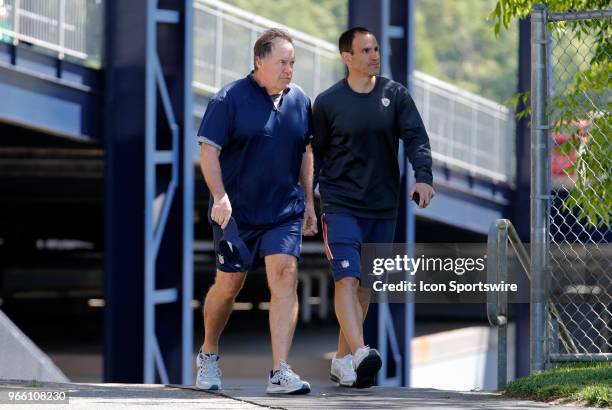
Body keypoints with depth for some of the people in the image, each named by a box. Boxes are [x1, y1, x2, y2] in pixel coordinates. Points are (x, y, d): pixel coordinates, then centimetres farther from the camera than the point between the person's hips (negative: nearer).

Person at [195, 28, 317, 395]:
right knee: (228, 285, 6)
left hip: (285, 211, 3)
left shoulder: (300, 101, 8)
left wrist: (309, 201, 17)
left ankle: (280, 372, -16)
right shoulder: (230, 99, -8)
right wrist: (220, 196, -21)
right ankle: (209, 356, 31)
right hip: (237, 211, -3)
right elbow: (208, 150, -10)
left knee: (285, 276, -13)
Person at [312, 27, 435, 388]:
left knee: (366, 285, 9)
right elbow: (316, 155, 8)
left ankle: (342, 359, 20)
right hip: (342, 205, -3)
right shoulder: (328, 102, 1)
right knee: (347, 278, -19)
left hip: (384, 208, 3)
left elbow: (416, 137, -4)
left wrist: (423, 176, -21)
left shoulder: (395, 95, 5)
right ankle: (360, 354, -31)